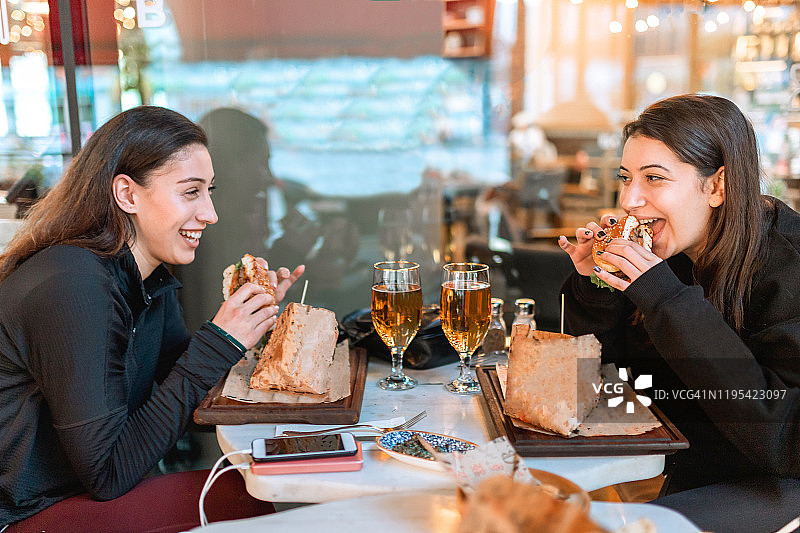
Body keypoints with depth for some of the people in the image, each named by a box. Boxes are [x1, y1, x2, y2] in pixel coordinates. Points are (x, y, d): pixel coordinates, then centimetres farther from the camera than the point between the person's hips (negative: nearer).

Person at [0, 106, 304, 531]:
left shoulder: (153, 276, 0)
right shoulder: (74, 288, -26)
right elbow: (107, 475, -24)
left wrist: (252, 316, -6)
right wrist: (217, 345, -25)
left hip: (89, 486, 8)